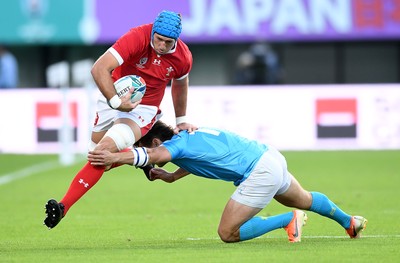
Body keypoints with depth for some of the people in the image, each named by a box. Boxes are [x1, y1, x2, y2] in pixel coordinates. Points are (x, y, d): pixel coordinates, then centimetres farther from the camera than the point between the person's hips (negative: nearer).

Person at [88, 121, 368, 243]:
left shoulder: (177, 144, -15)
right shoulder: (191, 135, 11)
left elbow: (151, 154, -36)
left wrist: (113, 158, -44)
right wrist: (171, 176, 21)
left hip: (260, 173, -10)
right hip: (269, 155, 10)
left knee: (228, 233, -8)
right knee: (304, 200, 35)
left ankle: (289, 220, 2)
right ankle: (349, 222, 57)